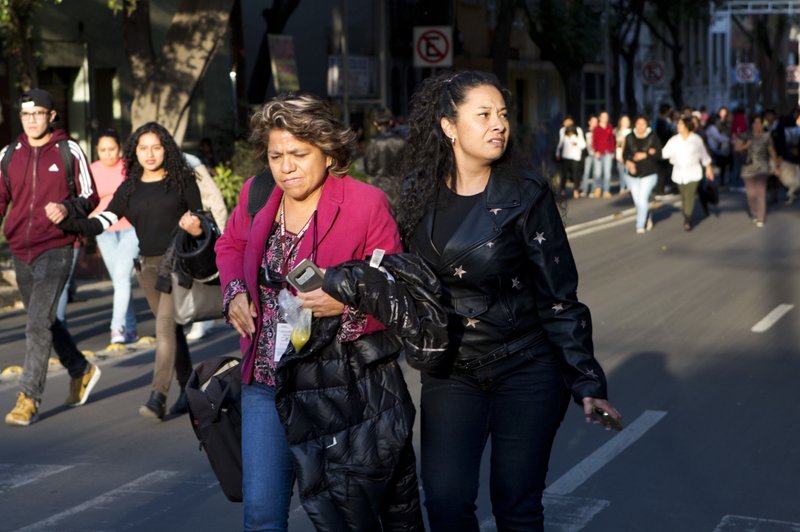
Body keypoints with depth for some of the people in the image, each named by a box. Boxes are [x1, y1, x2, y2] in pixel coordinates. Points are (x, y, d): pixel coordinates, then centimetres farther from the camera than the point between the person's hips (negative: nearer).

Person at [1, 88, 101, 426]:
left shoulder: (69, 151, -2)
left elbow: (89, 197, 1)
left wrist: (67, 208, -19)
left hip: (55, 250, -5)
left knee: (38, 324, -13)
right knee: (45, 321, 16)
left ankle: (29, 398, -9)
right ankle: (81, 371, 36)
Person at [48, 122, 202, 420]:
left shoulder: (182, 180, 0)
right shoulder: (129, 189, 8)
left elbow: (200, 216, 7)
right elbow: (101, 222, 0)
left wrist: (196, 226, -16)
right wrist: (66, 219, -14)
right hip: (148, 264, 4)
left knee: (165, 326, -14)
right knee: (170, 328, 11)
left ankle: (158, 396, -17)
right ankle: (187, 386, 22)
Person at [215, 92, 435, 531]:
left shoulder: (366, 204, -12)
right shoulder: (257, 194, 2)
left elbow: (396, 294, -6)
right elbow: (230, 244, 24)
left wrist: (348, 301, -25)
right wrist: (235, 292, 5)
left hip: (342, 386, -4)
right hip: (266, 380, 4)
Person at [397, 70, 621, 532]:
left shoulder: (526, 194, -11)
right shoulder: (420, 194, -3)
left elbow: (559, 296, -10)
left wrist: (588, 383, -12)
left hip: (527, 369, -2)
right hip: (450, 372, 2)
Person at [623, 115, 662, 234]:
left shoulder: (653, 137, -6)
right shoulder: (630, 137, 1)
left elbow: (658, 155, -8)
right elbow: (625, 154, 3)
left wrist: (645, 155, -21)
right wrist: (628, 162, -17)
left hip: (649, 174, -3)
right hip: (632, 174, 3)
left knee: (643, 199, -13)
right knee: (637, 200, 8)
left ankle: (640, 225, -2)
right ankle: (648, 218, 35)